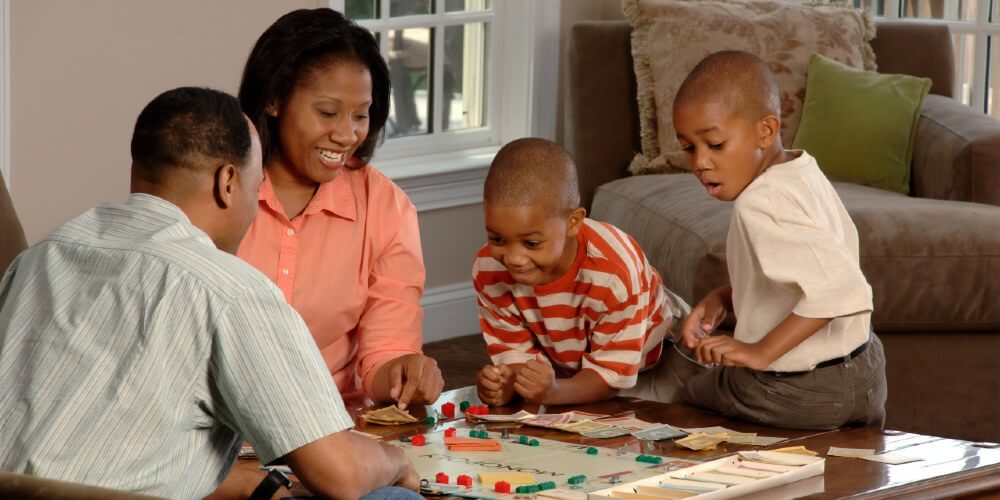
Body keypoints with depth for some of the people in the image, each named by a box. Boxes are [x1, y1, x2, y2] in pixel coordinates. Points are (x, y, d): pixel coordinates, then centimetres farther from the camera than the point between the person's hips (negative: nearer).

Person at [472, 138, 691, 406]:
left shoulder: (614, 275, -42)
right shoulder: (488, 270, -27)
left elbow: (612, 371, -33)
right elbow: (517, 352, -15)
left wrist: (553, 392, -53)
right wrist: (506, 383, -40)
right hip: (565, 369, 3)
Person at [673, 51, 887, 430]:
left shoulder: (760, 204, -27)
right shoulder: (804, 172, 2)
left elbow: (840, 288, -37)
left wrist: (761, 352, -32)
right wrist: (722, 299, 2)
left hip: (797, 398, -8)